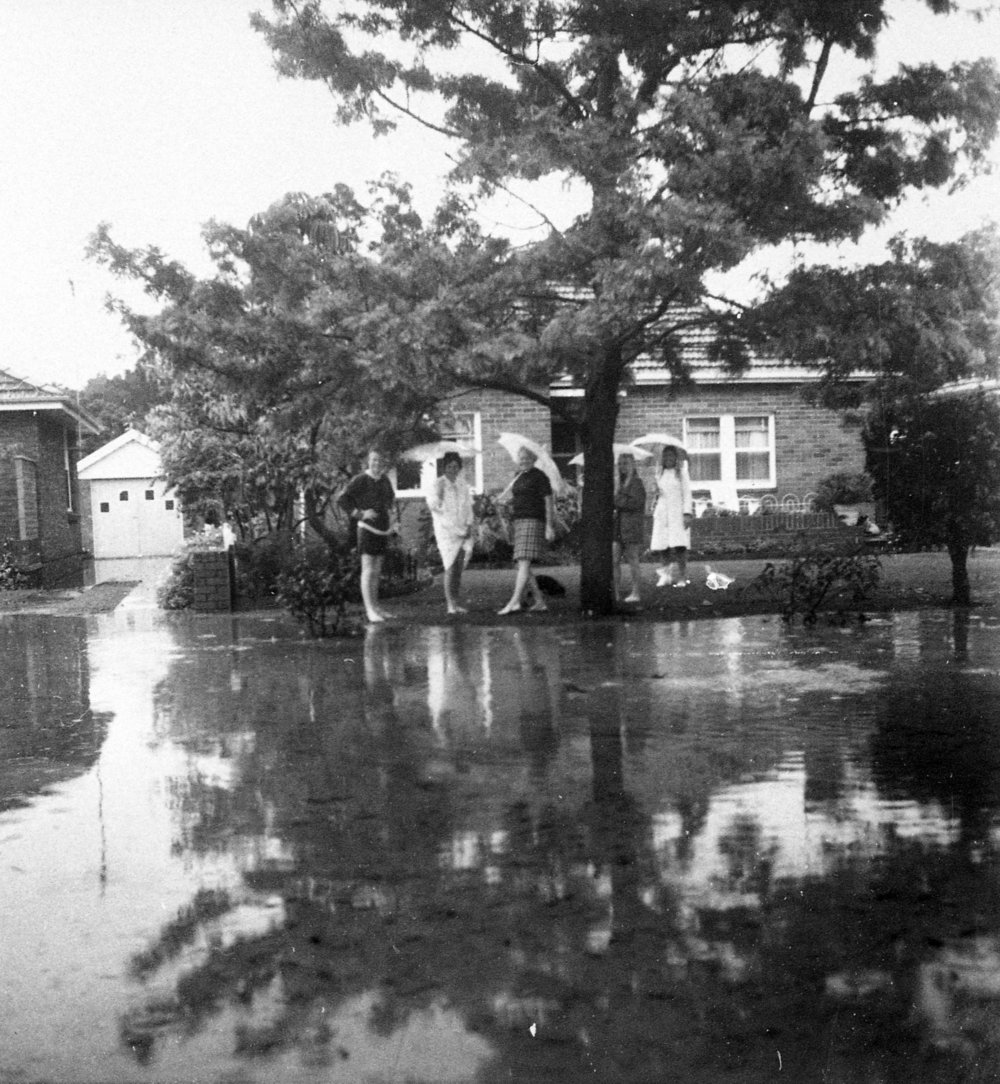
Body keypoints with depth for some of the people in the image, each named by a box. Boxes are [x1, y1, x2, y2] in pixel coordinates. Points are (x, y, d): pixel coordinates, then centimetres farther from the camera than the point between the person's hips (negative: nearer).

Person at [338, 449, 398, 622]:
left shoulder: (384, 480, 10)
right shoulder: (360, 480, -11)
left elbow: (391, 496, 32)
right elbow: (342, 499, -15)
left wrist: (390, 509, 16)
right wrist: (360, 514, -18)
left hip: (383, 530, 7)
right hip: (367, 528, -7)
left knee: (376, 571, 11)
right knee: (368, 571, -8)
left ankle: (375, 607, 17)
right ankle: (369, 610, -9)